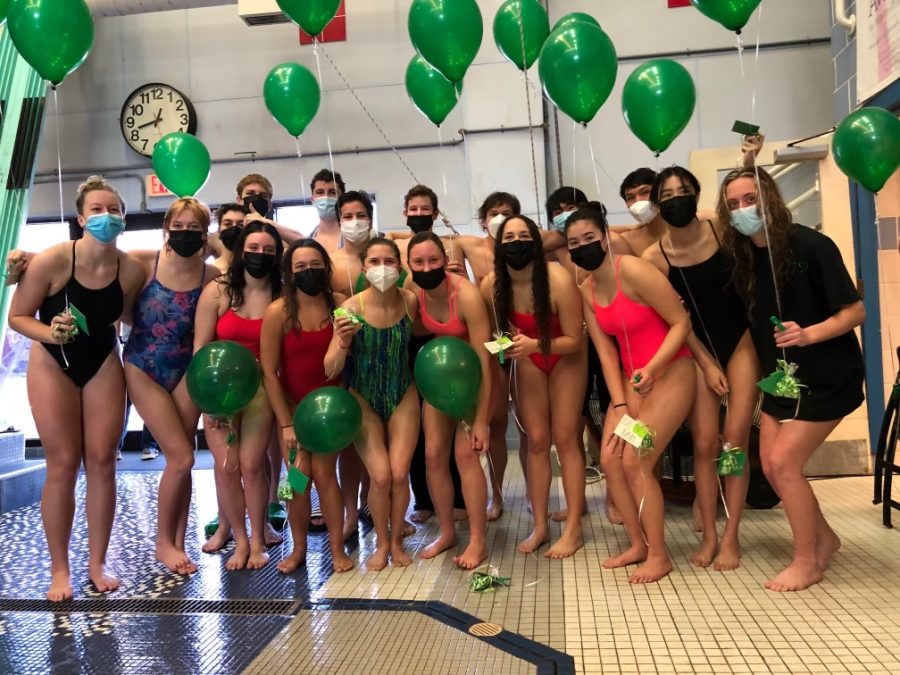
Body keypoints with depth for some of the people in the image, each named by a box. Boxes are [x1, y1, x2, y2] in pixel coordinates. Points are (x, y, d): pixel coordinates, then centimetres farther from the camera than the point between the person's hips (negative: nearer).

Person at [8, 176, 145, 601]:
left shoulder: (132, 270, -12)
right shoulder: (52, 260, -21)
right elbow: (17, 316, -13)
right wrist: (51, 333, -29)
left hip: (103, 364, 3)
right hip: (53, 364, -2)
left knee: (102, 462, 2)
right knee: (63, 464, -3)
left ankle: (97, 562, 15)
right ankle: (59, 569, 11)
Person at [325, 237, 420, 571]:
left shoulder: (410, 301, -13)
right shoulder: (351, 308, -18)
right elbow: (330, 370, -17)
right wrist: (343, 342, -36)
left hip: (403, 396, 2)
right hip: (363, 399, -1)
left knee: (399, 474, -6)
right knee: (380, 475, -9)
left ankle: (397, 540, 21)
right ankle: (381, 543, 18)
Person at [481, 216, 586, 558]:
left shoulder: (559, 280, -30)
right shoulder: (491, 285, -19)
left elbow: (574, 340, -24)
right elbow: (496, 328, 1)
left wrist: (535, 345, -38)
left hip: (565, 359, -3)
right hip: (528, 361, 3)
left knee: (565, 439, -3)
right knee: (537, 441, 4)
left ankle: (573, 529, 7)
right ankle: (540, 526, 14)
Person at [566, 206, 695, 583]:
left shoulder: (633, 271, -18)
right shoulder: (586, 291, 3)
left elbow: (682, 322, -17)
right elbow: (605, 351, 1)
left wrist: (652, 368, -28)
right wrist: (620, 406, -6)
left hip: (670, 374, -7)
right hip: (631, 379, 7)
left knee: (636, 463, -11)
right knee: (610, 460, 1)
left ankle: (659, 555, 7)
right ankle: (638, 544, 20)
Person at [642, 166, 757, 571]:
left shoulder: (722, 230, -8)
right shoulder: (653, 257, -10)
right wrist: (707, 365, -7)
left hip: (741, 340, 0)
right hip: (698, 351, 0)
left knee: (735, 440, -3)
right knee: (705, 445, -1)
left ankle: (731, 537, 9)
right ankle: (709, 537, 13)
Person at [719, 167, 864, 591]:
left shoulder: (811, 246, -19)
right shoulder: (744, 258, 0)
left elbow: (855, 311, -19)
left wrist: (809, 334, -33)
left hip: (826, 377, -7)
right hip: (779, 376, 7)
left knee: (783, 463, -9)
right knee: (771, 465, 7)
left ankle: (807, 562, 11)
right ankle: (824, 538, 31)